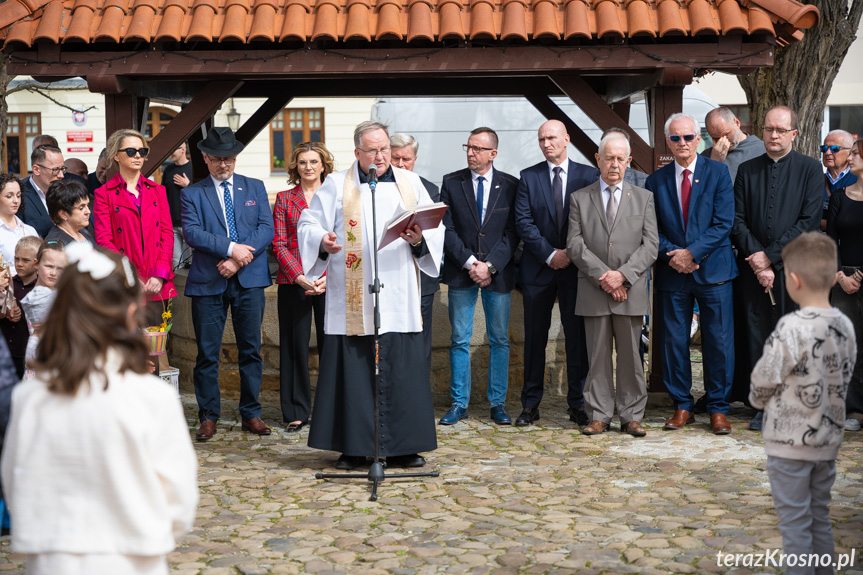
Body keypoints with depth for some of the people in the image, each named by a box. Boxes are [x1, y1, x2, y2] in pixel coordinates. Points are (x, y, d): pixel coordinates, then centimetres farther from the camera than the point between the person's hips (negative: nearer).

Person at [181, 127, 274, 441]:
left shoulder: (255, 188, 13)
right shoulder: (191, 193, 7)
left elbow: (266, 228, 2)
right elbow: (191, 232, -7)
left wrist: (238, 260, -11)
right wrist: (231, 247, -17)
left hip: (250, 278, 1)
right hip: (207, 282, -1)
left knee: (251, 349, 4)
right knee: (207, 352, 1)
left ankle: (251, 413, 14)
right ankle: (208, 416, 11)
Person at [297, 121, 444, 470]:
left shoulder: (410, 183, 14)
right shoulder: (337, 185, 8)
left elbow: (436, 229, 11)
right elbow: (308, 225, 6)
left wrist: (420, 239, -10)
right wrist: (322, 241, -15)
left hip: (399, 300, 2)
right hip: (353, 303, -2)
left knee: (402, 371, 1)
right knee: (353, 372, -1)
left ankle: (401, 447, 10)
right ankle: (353, 448, 8)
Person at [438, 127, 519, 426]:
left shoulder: (510, 186, 3)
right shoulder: (451, 183, 4)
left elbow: (512, 232, -1)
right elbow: (447, 229, 0)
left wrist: (490, 266, -12)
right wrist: (469, 263, -11)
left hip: (499, 274, 0)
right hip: (460, 273, 0)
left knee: (499, 340, 5)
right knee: (460, 340, 3)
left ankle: (498, 403, 15)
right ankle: (459, 403, 12)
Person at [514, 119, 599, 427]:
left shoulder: (589, 176, 4)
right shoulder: (528, 177, 5)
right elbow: (523, 222, -3)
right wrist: (550, 254, -11)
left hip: (576, 267, 0)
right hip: (538, 269, 0)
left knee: (577, 335, 2)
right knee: (535, 337, 4)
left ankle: (577, 403, 11)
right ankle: (530, 404, 11)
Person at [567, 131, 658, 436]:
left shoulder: (643, 198, 10)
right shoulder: (579, 199, 9)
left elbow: (651, 245, 1)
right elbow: (575, 245, 0)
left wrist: (622, 274, -12)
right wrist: (602, 276, -11)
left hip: (631, 291, 0)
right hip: (593, 293, 0)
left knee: (631, 355, 3)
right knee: (598, 356, 4)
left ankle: (632, 416, 11)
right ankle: (599, 415, 12)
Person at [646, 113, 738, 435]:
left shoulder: (717, 173, 2)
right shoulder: (656, 181, 8)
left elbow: (723, 222, -5)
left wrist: (692, 252, -14)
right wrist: (671, 253, -11)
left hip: (712, 268, -2)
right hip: (672, 274, 2)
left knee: (719, 341, 0)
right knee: (673, 342, 4)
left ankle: (718, 409, 11)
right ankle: (682, 406, 17)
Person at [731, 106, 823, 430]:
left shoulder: (810, 169, 3)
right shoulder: (747, 170, 11)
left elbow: (809, 221, -5)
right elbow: (737, 220, 6)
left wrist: (770, 255, -10)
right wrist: (755, 257, -8)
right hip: (754, 268, 2)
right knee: (757, 337, 3)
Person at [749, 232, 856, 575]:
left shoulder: (792, 328, -21)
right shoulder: (845, 326, -1)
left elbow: (762, 382, -13)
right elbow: (843, 380, 7)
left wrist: (759, 400, 8)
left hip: (789, 442, -6)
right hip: (828, 440, 6)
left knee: (794, 523, 3)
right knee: (820, 517, 18)